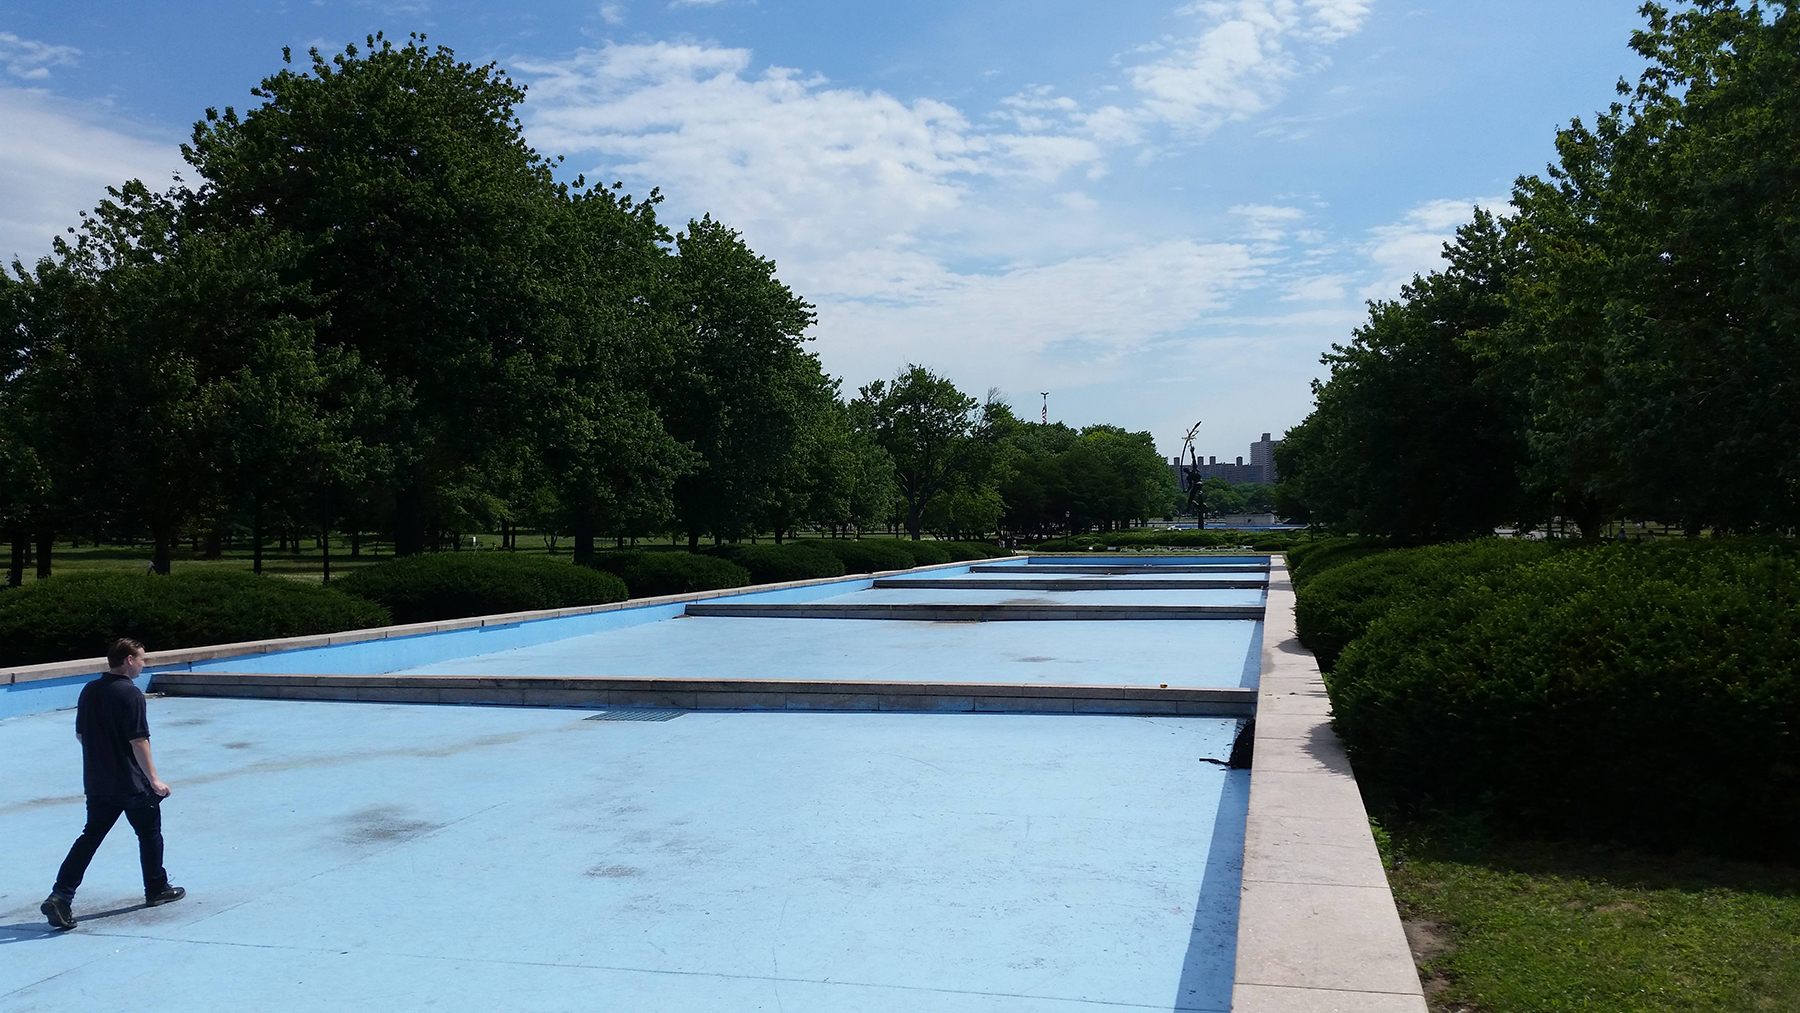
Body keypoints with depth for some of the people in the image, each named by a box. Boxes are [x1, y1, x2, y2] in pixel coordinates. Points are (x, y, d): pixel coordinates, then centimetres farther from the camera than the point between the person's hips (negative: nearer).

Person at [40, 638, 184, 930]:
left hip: (97, 782, 6)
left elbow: (80, 734, 13)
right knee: (149, 833, 11)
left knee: (90, 836, 9)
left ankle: (61, 895, -2)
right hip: (131, 783, -6)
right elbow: (138, 741, -20)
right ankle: (157, 890, 23)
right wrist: (154, 779, -15)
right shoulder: (130, 693, -17)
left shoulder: (89, 691, 5)